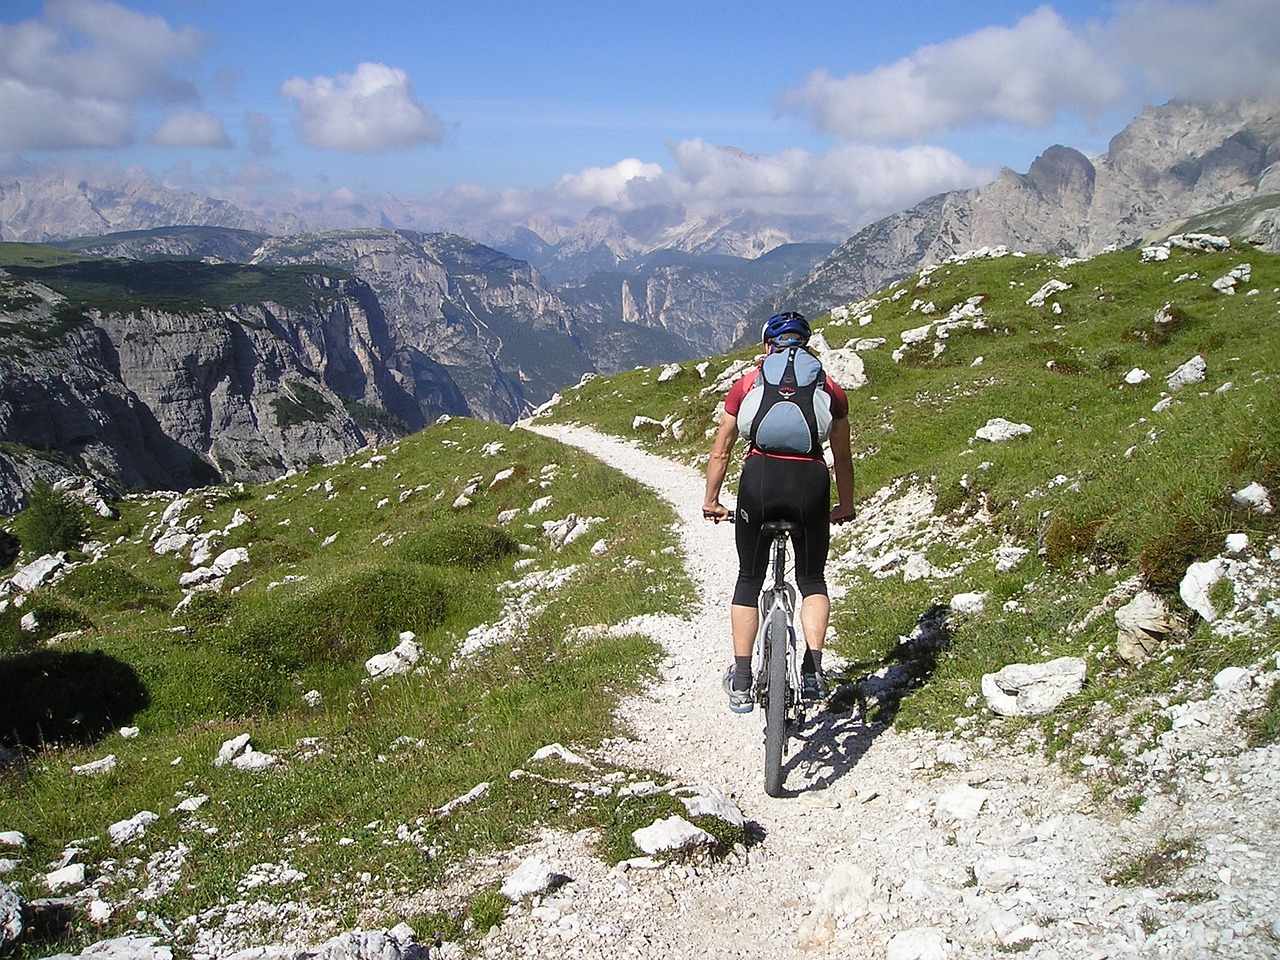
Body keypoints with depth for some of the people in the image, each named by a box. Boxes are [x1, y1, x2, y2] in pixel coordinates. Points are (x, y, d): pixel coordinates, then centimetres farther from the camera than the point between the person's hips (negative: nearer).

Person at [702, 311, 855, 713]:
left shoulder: (747, 384, 17)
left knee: (749, 581, 16)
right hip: (811, 480, 0)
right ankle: (813, 671, 4)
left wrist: (711, 502, 32)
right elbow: (842, 457, 24)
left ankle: (741, 684, 15)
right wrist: (845, 506, 38)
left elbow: (720, 452, 20)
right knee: (812, 580, 20)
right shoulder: (829, 388, 18)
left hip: (761, 475, 0)